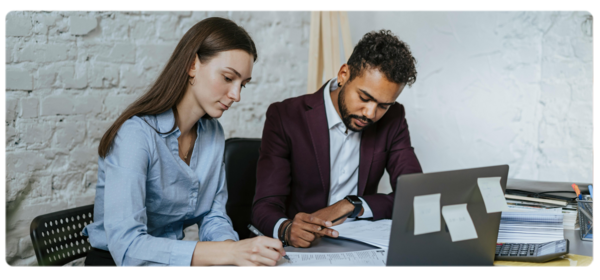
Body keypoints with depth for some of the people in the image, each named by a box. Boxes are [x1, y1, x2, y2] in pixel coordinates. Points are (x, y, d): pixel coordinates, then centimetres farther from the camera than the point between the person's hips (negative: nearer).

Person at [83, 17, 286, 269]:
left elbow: (213, 216, 4)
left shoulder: (212, 133, 4)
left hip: (176, 261, 5)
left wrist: (236, 250, -18)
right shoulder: (136, 133, -20)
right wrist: (230, 252, -34)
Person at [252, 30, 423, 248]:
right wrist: (286, 229, -37)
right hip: (302, 248, -2)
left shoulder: (393, 119, 1)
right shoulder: (285, 117, -9)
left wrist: (351, 205, -18)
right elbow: (265, 207, -13)